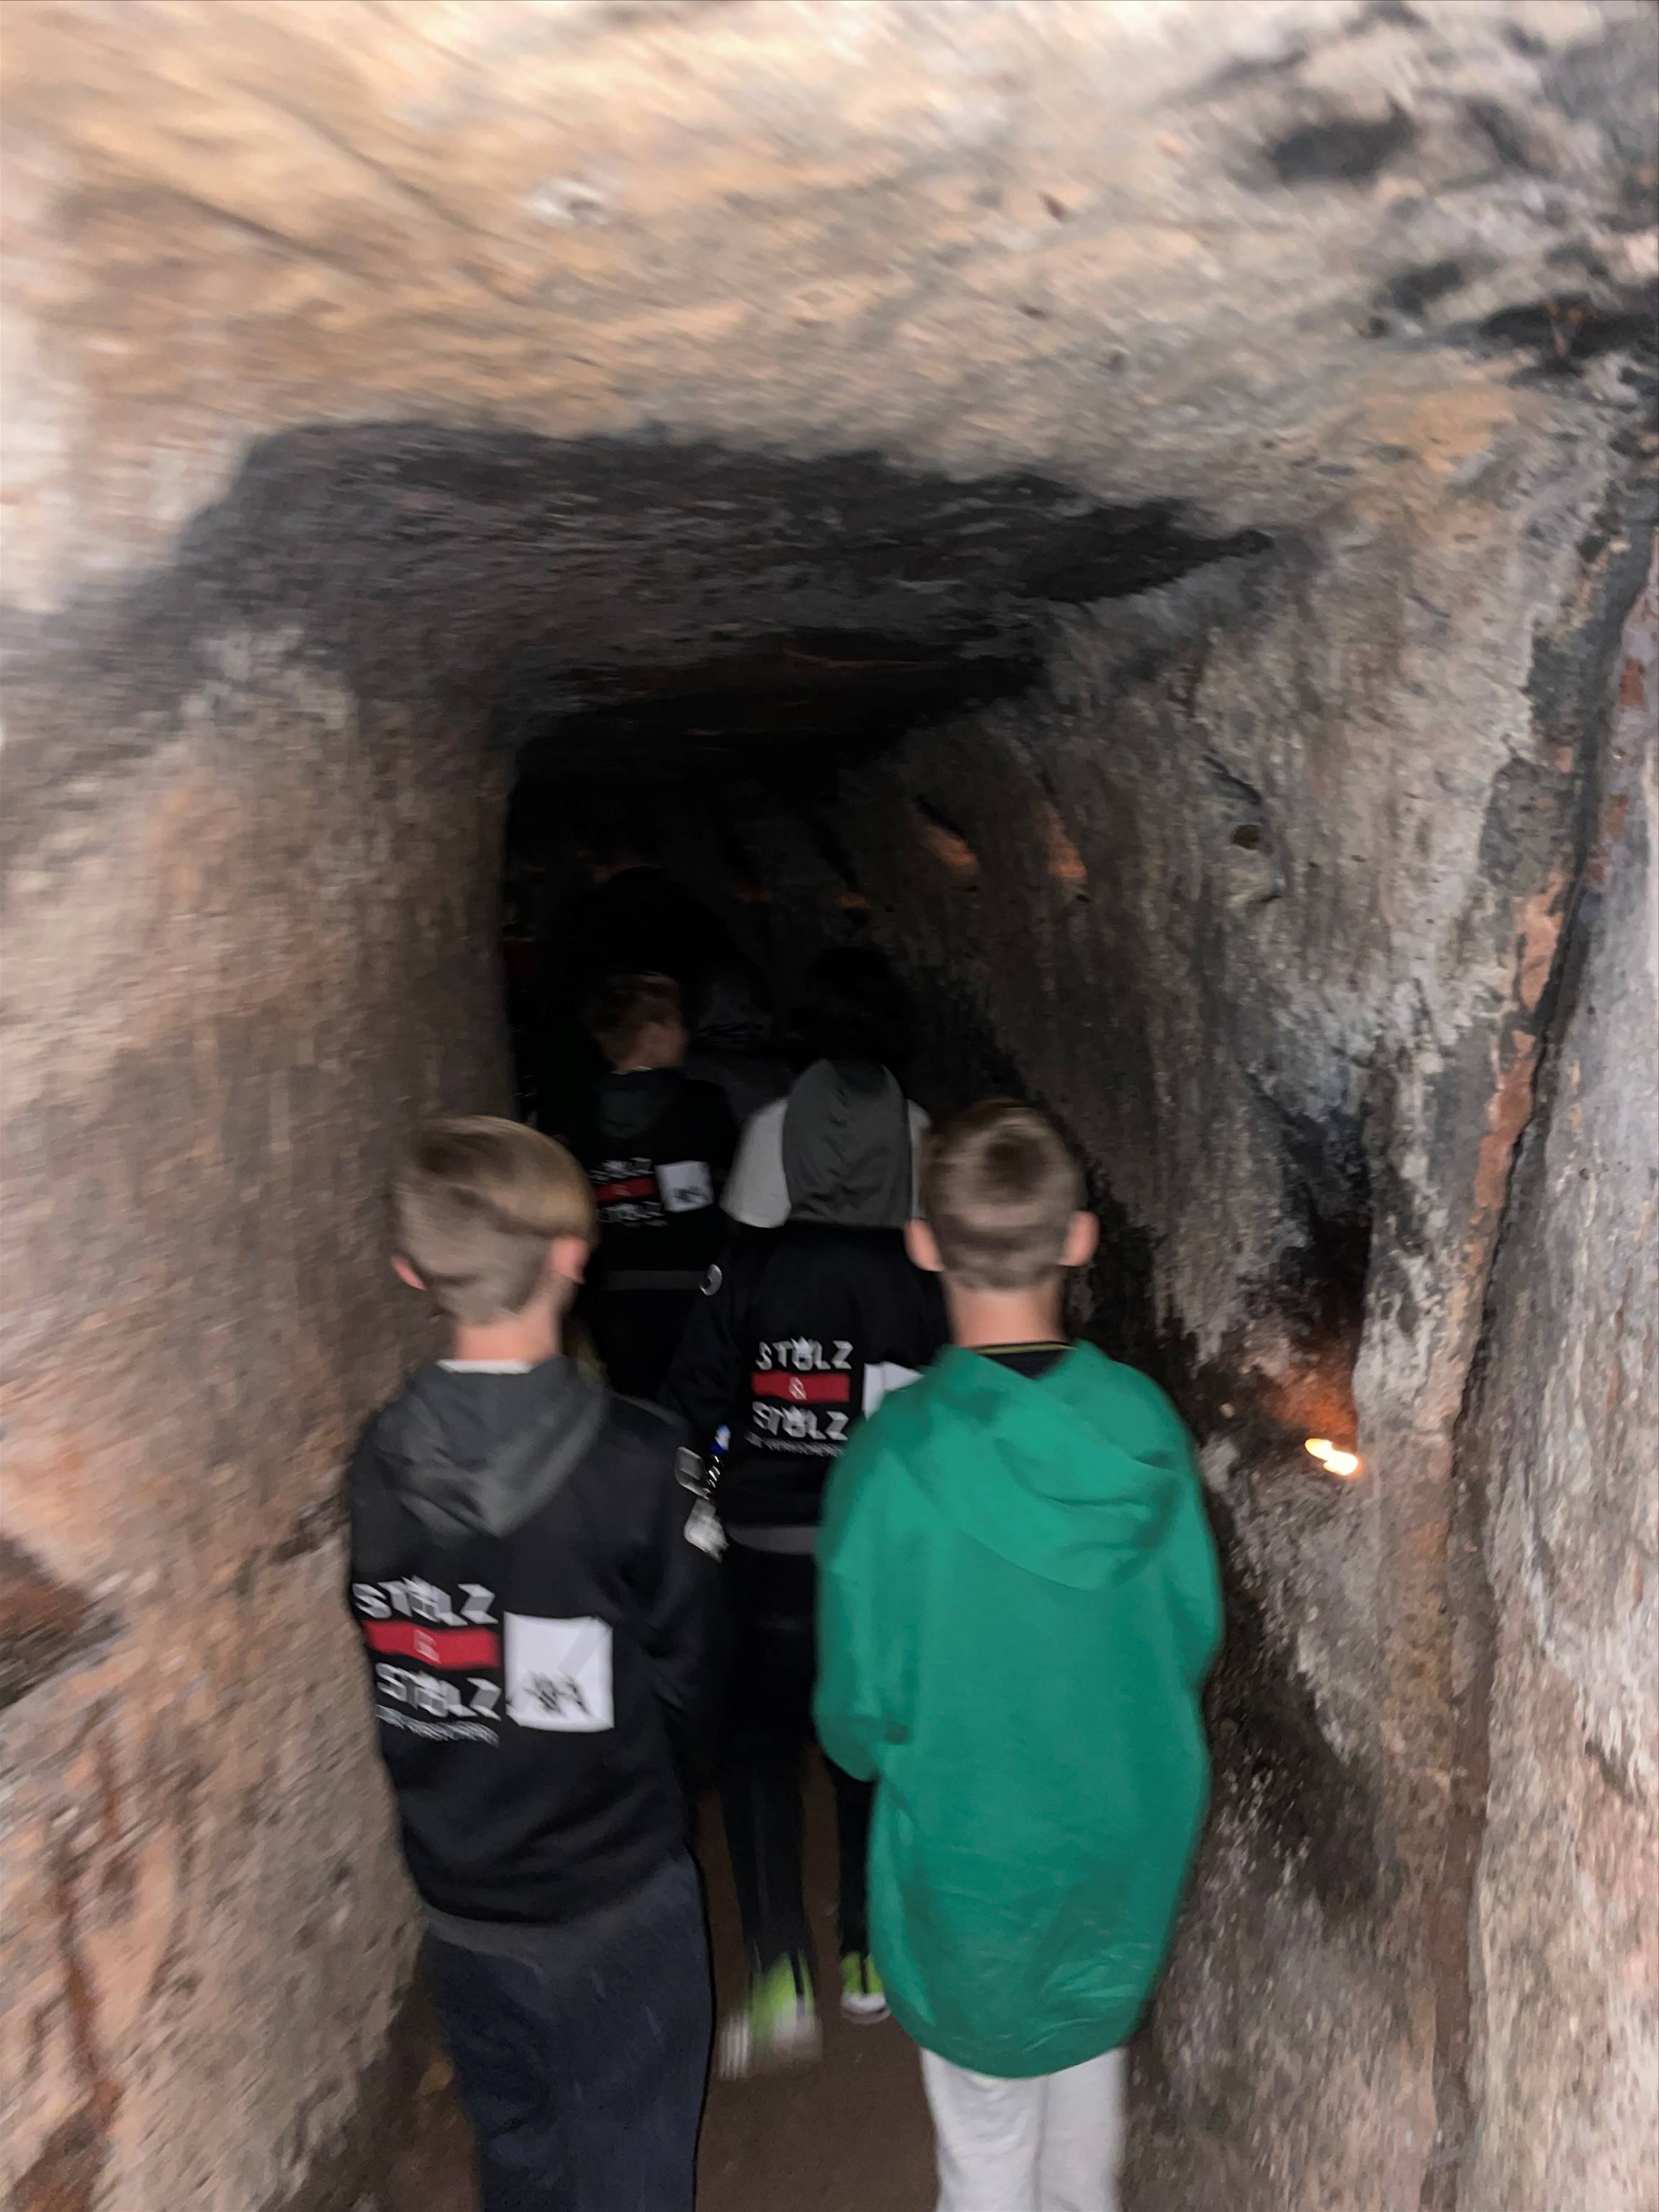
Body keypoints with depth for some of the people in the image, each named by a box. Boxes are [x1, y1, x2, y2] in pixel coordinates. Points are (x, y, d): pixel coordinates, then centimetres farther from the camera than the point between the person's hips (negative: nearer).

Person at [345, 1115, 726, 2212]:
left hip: (458, 1904, 4)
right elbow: (688, 1682, -12)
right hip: (616, 1908, -4)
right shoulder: (638, 1462, -24)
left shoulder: (377, 1461, -13)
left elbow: (394, 1686, -2)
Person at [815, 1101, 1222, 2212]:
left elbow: (859, 1716, -16)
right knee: (1091, 2052, 30)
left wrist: (874, 1745, 6)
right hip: (1131, 1840, 4)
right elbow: (1194, 1634, -3)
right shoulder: (1145, 1420, -18)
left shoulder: (890, 1460, -28)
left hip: (973, 1859, -3)